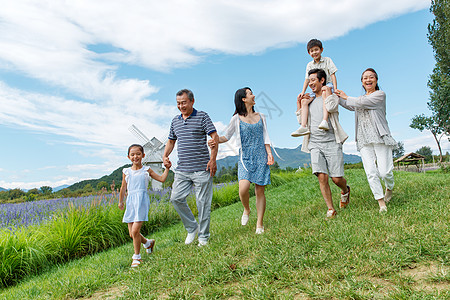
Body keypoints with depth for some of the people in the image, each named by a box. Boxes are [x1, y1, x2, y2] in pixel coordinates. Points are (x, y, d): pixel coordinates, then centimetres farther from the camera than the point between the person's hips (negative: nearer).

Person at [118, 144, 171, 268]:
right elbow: (123, 187, 20)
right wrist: (120, 201, 25)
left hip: (142, 200, -4)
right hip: (131, 201, 4)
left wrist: (167, 168, -1)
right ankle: (148, 242, 35)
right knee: (132, 234, 5)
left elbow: (161, 179, 8)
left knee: (135, 231, -12)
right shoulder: (126, 171, 11)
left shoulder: (146, 170, 5)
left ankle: (137, 257, 6)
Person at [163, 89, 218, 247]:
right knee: (176, 198, -2)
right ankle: (192, 228, 19)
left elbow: (215, 137, -7)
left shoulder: (202, 116, -1)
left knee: (203, 202, 0)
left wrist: (213, 159, -17)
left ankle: (203, 236, 15)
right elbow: (171, 141, 26)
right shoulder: (175, 120, 15)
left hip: (201, 169, -5)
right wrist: (165, 156, 7)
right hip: (182, 169, 5)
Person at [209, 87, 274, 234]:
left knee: (260, 190, 0)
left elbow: (265, 137, 12)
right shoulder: (237, 118, 3)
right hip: (245, 158, -2)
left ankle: (259, 224, 12)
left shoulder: (260, 117, 13)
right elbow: (226, 136, 6)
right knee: (243, 188, -20)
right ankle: (246, 210, 13)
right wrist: (215, 140, -14)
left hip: (261, 157, 3)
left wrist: (269, 153, -2)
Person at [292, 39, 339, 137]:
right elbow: (307, 79, 10)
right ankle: (303, 126, -33)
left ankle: (325, 121, -53)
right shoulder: (309, 65, 14)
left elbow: (333, 75, -2)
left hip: (328, 84, -4)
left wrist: (335, 89, -13)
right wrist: (303, 92, -6)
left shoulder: (327, 60, 5)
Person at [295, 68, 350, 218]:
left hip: (332, 143, -3)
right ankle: (331, 209, 0)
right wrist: (299, 103, 14)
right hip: (315, 144, 3)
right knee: (322, 177, -12)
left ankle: (345, 190, 32)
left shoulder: (332, 96, 8)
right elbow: (301, 121, 20)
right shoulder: (309, 100, 21)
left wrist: (327, 91, -1)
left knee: (336, 178, -3)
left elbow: (331, 107, -16)